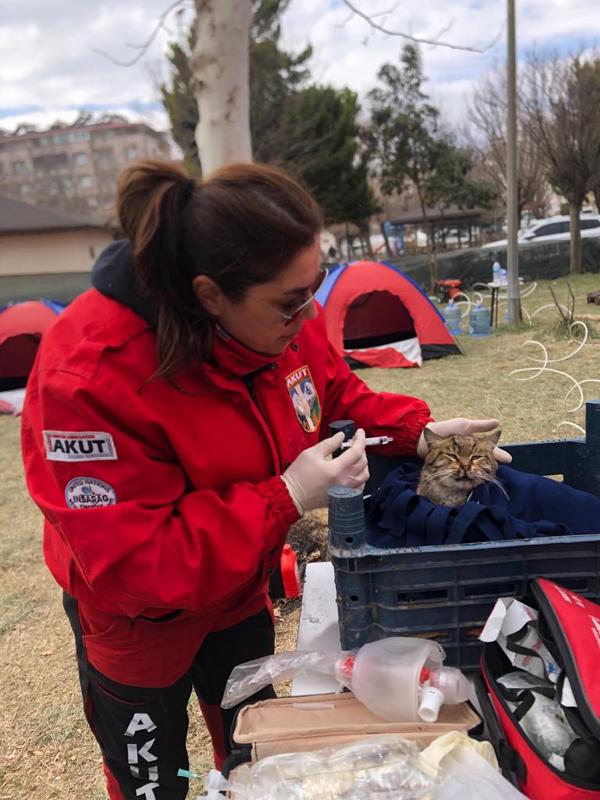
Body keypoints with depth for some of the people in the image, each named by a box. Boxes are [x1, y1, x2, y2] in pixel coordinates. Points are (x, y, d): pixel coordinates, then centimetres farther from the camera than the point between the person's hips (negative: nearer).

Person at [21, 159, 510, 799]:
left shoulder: (285, 319, -19)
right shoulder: (88, 377, -38)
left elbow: (338, 398, 2)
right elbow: (132, 569, -35)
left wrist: (417, 431, -15)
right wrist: (287, 498, -37)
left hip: (239, 596, 5)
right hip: (137, 622, -4)